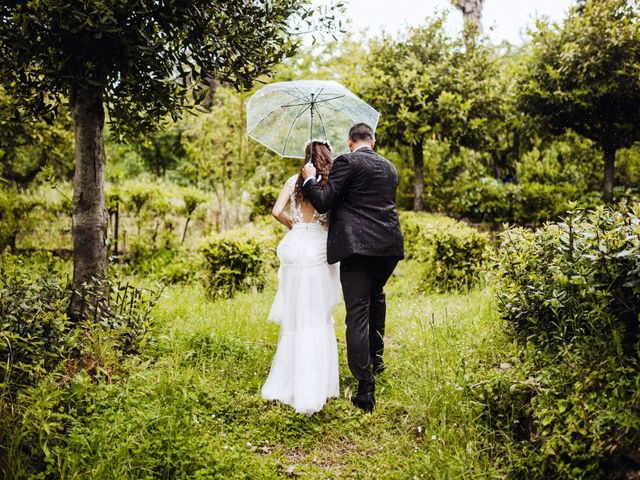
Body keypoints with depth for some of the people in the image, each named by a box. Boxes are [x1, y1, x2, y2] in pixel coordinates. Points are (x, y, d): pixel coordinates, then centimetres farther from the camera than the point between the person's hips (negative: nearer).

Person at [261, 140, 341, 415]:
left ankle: (286, 384, 18)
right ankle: (315, 389, 6)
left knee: (295, 318, 11)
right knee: (318, 320, 6)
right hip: (319, 251, -2)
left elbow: (276, 211, -2)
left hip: (294, 251, 2)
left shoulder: (294, 181, 6)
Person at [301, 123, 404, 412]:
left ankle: (366, 389, -9)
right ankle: (376, 356, 36)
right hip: (390, 245, 6)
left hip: (357, 247, -6)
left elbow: (323, 203, -8)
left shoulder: (346, 162, -4)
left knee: (358, 315, -5)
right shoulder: (389, 167, 16)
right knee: (376, 295, 31)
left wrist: (310, 179, 10)